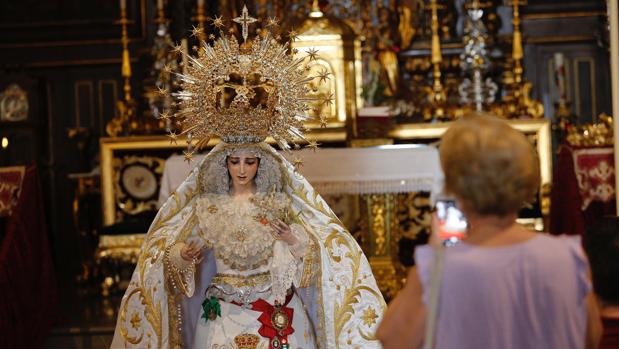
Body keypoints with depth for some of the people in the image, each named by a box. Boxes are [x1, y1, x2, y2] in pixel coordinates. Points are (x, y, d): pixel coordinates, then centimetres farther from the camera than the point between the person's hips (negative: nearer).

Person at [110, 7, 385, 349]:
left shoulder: (279, 201, -2)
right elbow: (172, 247, 5)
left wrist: (293, 240, -22)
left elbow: (318, 248, -4)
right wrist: (182, 255, -16)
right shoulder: (206, 203, 0)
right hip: (222, 314, 1)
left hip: (277, 312, -1)